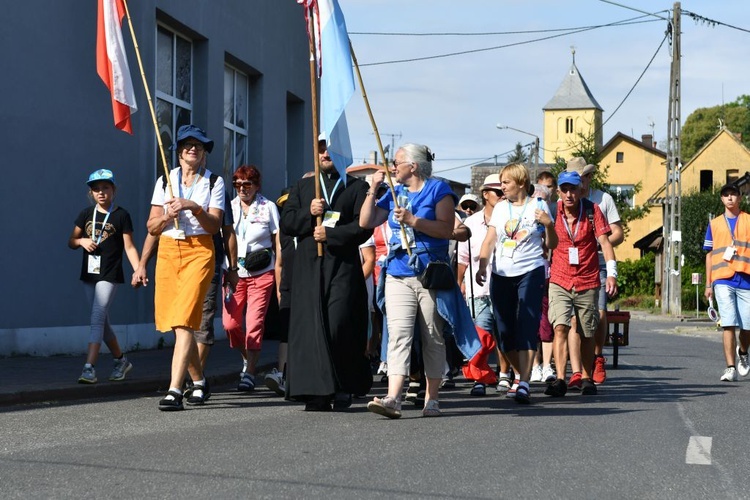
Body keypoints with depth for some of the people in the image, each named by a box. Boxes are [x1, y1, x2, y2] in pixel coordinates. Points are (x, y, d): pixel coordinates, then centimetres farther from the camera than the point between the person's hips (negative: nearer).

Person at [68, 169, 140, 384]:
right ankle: (121, 361, 29)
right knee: (102, 321, 13)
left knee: (97, 318, -15)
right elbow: (71, 241, 14)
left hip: (110, 275, -6)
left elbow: (129, 247, -5)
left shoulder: (121, 215, -4)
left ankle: (89, 368, -19)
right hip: (89, 273, 6)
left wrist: (139, 270, -16)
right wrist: (82, 241, -9)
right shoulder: (86, 214, 9)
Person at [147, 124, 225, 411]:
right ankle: (199, 382, 27)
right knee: (176, 323, 8)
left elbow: (214, 226, -4)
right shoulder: (165, 181, 13)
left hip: (199, 252, -4)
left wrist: (194, 207, -20)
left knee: (184, 322, -17)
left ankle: (174, 391, -23)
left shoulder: (214, 181, 5)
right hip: (167, 251, 4)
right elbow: (152, 227, 9)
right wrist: (167, 215, -11)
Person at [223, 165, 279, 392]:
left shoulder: (268, 207, 3)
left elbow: (278, 243, 4)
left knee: (254, 324, -8)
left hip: (261, 274, -3)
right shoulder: (229, 208, 9)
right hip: (234, 273, 3)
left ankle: (250, 372, 1)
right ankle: (247, 358, 25)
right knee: (230, 322, -3)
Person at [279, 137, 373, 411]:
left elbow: (363, 227, -2)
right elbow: (286, 223, 11)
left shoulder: (357, 187, 9)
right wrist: (308, 213, -7)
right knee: (310, 328, -4)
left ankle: (344, 387, 4)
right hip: (308, 268, 3)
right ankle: (317, 392, -3)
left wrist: (330, 234, -12)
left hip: (343, 268, -3)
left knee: (339, 327, -12)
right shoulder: (302, 187, 20)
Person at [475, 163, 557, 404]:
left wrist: (549, 225, -13)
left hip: (531, 273, -4)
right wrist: (482, 266, -5)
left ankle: (524, 384, -17)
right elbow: (490, 240, 9)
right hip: (501, 275, 4)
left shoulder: (538, 206, 2)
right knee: (505, 332, 4)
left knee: (526, 329, -13)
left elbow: (551, 245, 5)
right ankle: (523, 374, 24)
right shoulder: (500, 208, 13)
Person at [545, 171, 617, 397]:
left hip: (588, 283, 0)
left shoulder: (592, 210, -4)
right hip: (559, 282, 0)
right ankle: (560, 379, -21)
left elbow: (604, 241, -6)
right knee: (560, 328, -16)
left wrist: (611, 273, -15)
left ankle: (586, 379, 23)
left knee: (587, 334, 8)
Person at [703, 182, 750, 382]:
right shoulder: (714, 224, 14)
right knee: (728, 324, -10)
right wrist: (708, 284, 11)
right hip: (723, 281, 0)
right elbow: (709, 254, 16)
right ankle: (730, 368, -10)